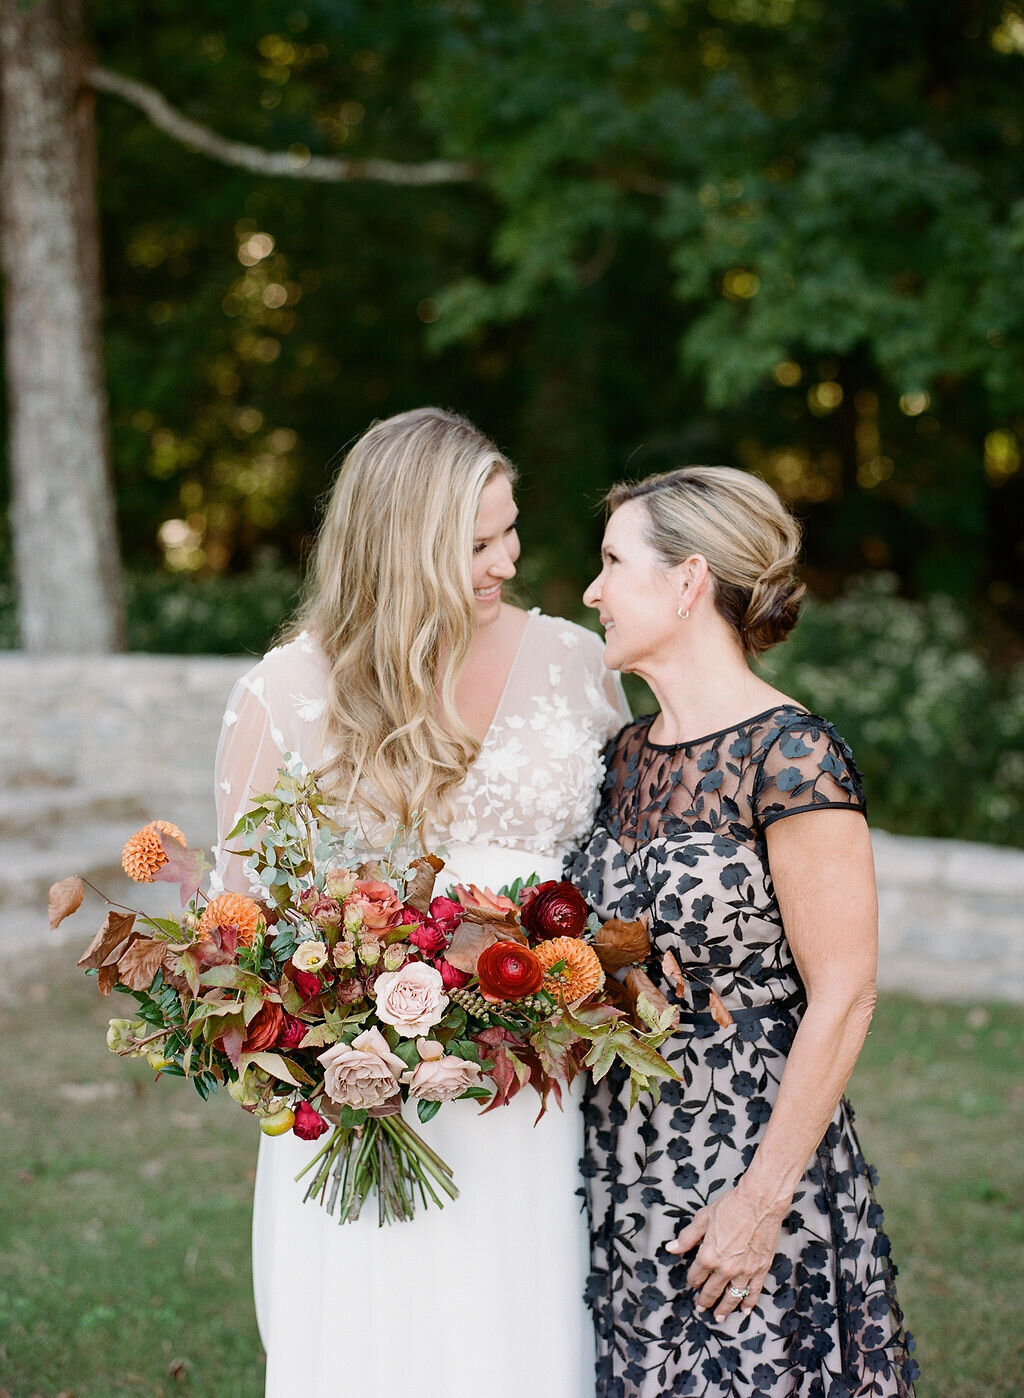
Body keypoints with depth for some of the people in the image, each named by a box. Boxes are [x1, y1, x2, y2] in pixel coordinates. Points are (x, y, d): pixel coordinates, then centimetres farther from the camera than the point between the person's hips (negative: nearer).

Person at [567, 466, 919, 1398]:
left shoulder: (790, 757, -15)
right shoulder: (630, 756, 8)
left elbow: (843, 999, -16)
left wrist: (763, 1199, -17)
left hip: (744, 1177, -7)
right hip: (622, 1171, 7)